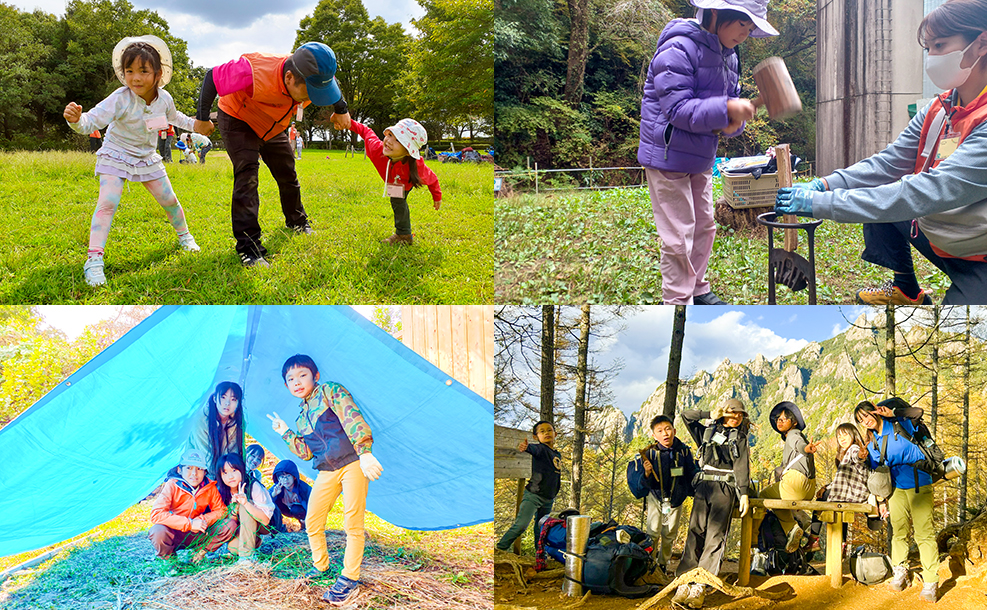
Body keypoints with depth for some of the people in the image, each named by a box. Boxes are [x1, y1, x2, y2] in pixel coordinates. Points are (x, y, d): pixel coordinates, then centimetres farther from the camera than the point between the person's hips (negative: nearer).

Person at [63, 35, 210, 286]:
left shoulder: (164, 98, -11)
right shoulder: (120, 99, -28)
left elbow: (172, 116, 14)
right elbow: (92, 120, -36)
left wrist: (194, 124, 14)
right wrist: (76, 119, -56)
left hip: (147, 157, 5)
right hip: (116, 157, -5)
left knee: (169, 200, 11)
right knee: (107, 203, -20)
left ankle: (184, 235, 41)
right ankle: (94, 260, -20)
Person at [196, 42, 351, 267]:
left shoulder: (312, 78, -27)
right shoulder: (256, 75, -45)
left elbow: (331, 83, -1)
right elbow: (213, 76, -31)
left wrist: (340, 110, 5)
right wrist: (203, 118, -25)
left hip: (273, 127, 6)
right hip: (238, 121, -6)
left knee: (287, 174, 14)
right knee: (247, 175, -21)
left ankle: (297, 222, 41)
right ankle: (248, 246, -21)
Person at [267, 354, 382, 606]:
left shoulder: (330, 391, 0)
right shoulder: (301, 419, 20)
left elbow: (352, 418, -13)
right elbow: (306, 452, 20)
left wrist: (365, 452, -25)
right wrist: (286, 433, 11)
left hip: (353, 463, -7)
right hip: (327, 472, 7)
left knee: (352, 524, -7)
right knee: (312, 522, 7)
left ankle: (349, 579, 1)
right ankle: (320, 566, 30)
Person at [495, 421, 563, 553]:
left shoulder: (558, 455, 14)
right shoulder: (540, 449, -9)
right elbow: (534, 449, -34)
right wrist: (526, 447, -55)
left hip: (548, 499, 7)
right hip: (533, 495, -7)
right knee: (521, 524, -17)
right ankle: (500, 548, -8)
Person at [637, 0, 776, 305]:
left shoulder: (728, 55, 8)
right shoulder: (678, 49, -21)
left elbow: (732, 100, 11)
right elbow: (677, 108, -26)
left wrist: (733, 122, -13)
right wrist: (725, 110, -34)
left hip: (700, 159, 9)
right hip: (669, 157, -9)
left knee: (704, 226, 18)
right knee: (678, 237, -6)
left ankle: (696, 290, 34)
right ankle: (677, 303, 4)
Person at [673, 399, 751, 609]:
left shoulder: (740, 439, 17)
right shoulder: (708, 432, 23)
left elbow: (742, 467, 7)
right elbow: (686, 416, 22)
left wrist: (744, 493, -4)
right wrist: (711, 415, 12)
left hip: (725, 489, -2)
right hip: (704, 485, 2)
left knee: (715, 536, -13)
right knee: (695, 532, -11)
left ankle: (700, 587, -21)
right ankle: (685, 583, -18)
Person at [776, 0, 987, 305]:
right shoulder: (937, 110, 0)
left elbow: (931, 191, -34)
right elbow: (888, 163, 1)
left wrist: (820, 202, -34)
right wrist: (822, 185, -17)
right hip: (939, 239, 8)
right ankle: (906, 289, 20)